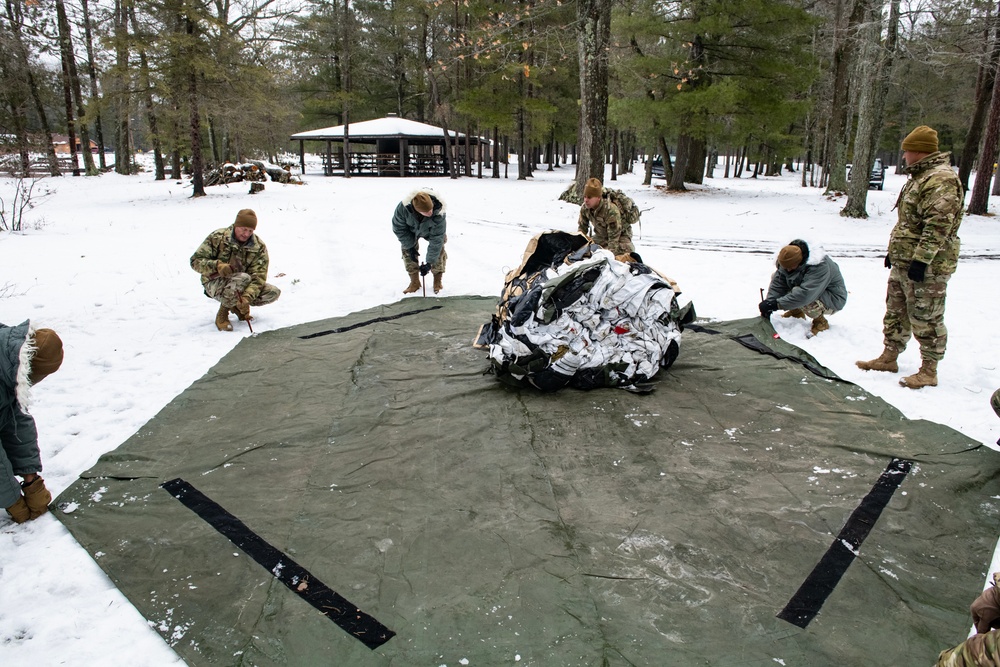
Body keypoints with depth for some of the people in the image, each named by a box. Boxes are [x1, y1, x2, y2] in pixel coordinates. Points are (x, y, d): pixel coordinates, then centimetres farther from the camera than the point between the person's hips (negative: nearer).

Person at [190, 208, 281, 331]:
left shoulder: (259, 247, -7)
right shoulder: (217, 237, -12)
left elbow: (258, 277, -17)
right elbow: (195, 261, -13)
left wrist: (247, 297, -36)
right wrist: (217, 265, -34)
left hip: (239, 288, 4)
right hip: (215, 284, -4)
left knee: (274, 293, -15)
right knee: (243, 278, -36)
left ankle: (237, 305, 6)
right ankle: (222, 314, -18)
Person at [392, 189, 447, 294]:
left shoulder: (439, 213, -44)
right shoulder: (403, 208, -42)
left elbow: (437, 239, -38)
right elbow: (398, 228, -22)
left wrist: (429, 263, -37)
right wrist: (409, 246, -19)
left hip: (433, 229, -1)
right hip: (411, 229, 1)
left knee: (438, 248, -15)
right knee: (407, 249, -10)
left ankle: (437, 281, 4)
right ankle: (414, 282, 3)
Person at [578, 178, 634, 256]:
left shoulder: (611, 211, -37)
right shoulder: (584, 208, -17)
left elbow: (614, 238, -34)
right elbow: (582, 228, -1)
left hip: (620, 234, -6)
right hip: (601, 235, 6)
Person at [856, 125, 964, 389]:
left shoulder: (941, 179, -17)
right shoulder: (920, 176, 17)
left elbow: (938, 226, -24)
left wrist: (921, 259, -26)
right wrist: (894, 251, 23)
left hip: (927, 266, -11)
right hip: (903, 262, 11)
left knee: (926, 318, -3)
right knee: (896, 312, 17)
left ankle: (929, 371, 7)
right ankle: (889, 357, 28)